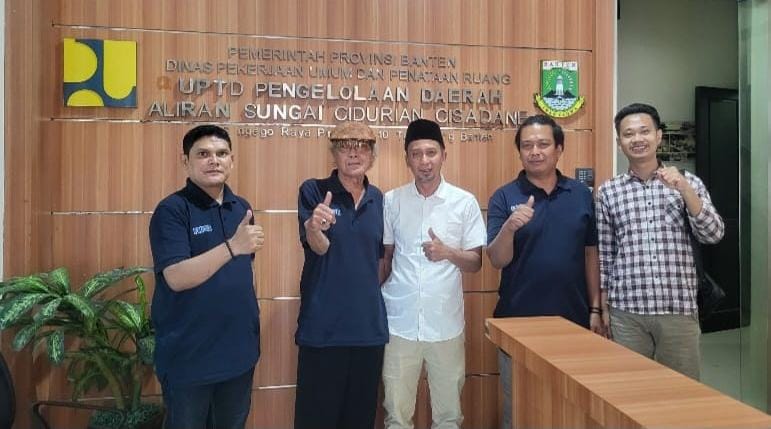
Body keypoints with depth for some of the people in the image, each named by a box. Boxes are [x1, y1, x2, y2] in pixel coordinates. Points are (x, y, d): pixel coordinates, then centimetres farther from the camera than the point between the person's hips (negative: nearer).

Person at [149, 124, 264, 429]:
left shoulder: (242, 207, 6)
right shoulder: (171, 210, -13)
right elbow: (176, 277, -24)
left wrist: (252, 320, 11)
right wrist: (232, 246, -35)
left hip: (239, 350, 6)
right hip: (188, 357, -5)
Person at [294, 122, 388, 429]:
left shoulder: (378, 199, 7)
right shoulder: (313, 191, -5)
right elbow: (318, 247, -19)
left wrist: (372, 292, 10)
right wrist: (315, 228, -40)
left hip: (370, 325, 4)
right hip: (323, 326, -4)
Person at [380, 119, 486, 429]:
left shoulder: (465, 202, -2)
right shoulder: (391, 201, 2)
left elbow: (476, 263, 1)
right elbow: (384, 258, 10)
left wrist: (448, 252, -17)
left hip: (446, 324, 0)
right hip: (399, 323, 1)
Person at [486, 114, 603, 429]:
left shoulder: (582, 195, 3)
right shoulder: (503, 198, -5)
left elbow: (591, 255, 7)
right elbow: (497, 260, -12)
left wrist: (595, 309, 4)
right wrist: (510, 227, -30)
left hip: (573, 319, 3)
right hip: (519, 322, -2)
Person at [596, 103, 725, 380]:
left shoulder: (687, 183, 4)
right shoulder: (608, 192, 4)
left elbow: (713, 235, -6)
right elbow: (603, 254, 7)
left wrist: (684, 190, -19)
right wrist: (600, 307, 4)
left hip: (678, 309, 0)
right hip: (626, 312, 0)